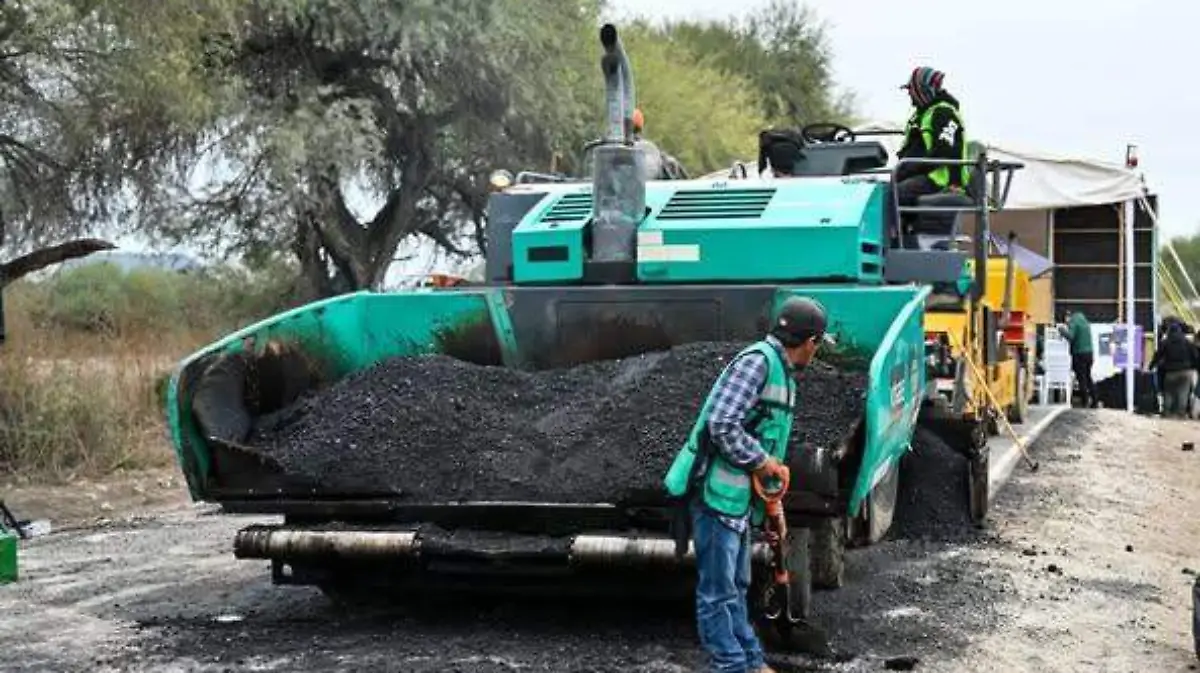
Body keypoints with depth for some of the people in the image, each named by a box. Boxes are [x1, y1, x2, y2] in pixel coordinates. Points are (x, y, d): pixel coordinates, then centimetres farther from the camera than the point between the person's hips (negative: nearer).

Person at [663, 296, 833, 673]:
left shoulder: (781, 372, 16)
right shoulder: (757, 361, -16)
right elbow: (722, 425, -24)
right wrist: (761, 461, -14)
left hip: (740, 496, 10)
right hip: (717, 492, -10)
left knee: (736, 586, 19)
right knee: (718, 591, -2)